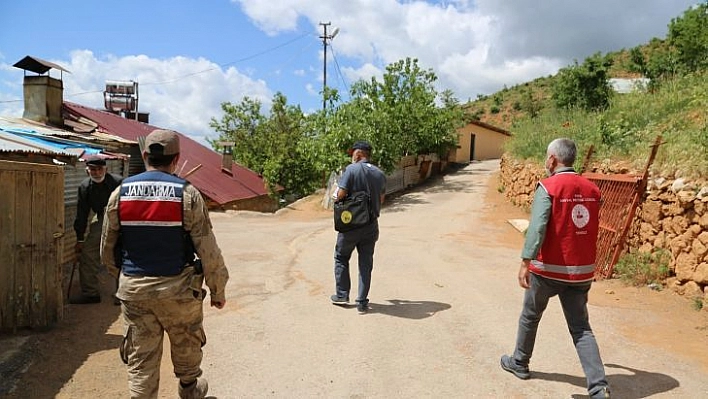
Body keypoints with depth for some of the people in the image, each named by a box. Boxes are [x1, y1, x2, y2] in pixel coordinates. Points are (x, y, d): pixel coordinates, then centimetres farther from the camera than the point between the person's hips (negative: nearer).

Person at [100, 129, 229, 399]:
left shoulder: (120, 194, -1)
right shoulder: (187, 194, -12)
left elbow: (107, 250, 7)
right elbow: (208, 250, -12)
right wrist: (218, 290, 2)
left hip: (133, 290, 2)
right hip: (177, 289, -2)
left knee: (141, 358, 12)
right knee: (186, 346, 23)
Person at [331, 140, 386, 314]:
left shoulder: (351, 169, -12)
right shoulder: (380, 174, 5)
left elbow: (341, 195, -16)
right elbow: (381, 200, 9)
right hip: (371, 226, 4)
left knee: (341, 258, 16)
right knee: (366, 264, 9)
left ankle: (342, 295, 21)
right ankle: (362, 303, 12)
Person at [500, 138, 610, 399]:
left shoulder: (548, 187, -13)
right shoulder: (592, 189, 5)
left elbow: (537, 227, -24)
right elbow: (590, 229, 16)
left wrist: (525, 262, -26)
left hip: (548, 269, -4)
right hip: (581, 270, 4)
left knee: (530, 317, 17)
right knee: (581, 328, 9)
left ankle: (519, 363, 34)